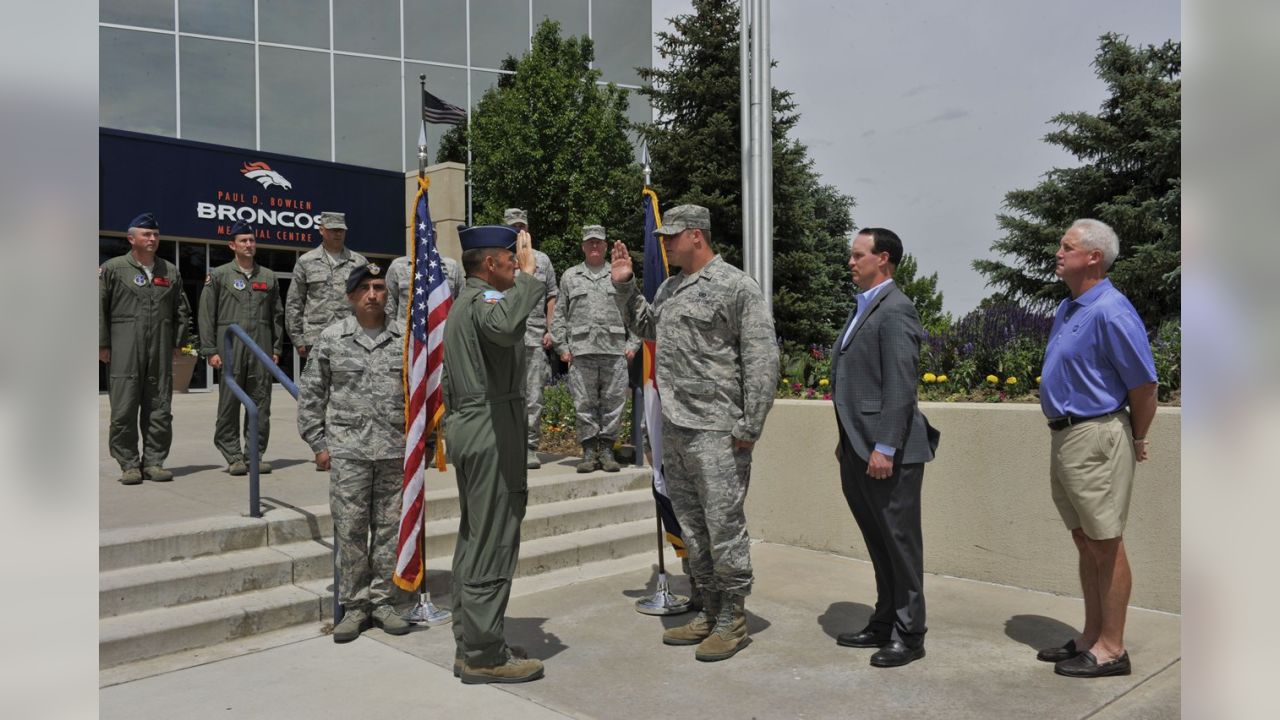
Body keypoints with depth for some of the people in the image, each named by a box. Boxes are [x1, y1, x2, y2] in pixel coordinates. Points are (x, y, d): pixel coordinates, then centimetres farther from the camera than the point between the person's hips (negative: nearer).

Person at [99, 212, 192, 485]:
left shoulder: (170, 271, 14)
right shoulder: (112, 268, 3)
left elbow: (182, 311, 18)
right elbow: (99, 309, 1)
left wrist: (177, 343, 13)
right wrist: (103, 344, -3)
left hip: (161, 353, 4)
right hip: (124, 352, -3)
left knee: (160, 410, 4)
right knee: (124, 410, -2)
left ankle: (154, 462, 13)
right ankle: (129, 464, 7)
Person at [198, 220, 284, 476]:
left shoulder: (268, 277, 15)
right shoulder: (218, 275, 6)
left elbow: (277, 315, 16)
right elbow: (207, 315, 3)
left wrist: (276, 348, 10)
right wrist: (210, 350, -4)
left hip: (261, 348, 3)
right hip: (230, 347, -2)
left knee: (260, 403, 3)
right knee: (229, 404, -2)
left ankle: (256, 454, 11)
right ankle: (233, 456, 6)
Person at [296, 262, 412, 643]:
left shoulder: (405, 339, 5)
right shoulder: (331, 339, 4)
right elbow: (310, 394, 7)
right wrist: (317, 442, 3)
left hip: (396, 451, 1)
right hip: (348, 450, -1)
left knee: (390, 527, 7)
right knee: (350, 529, 2)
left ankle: (381, 600, 21)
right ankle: (354, 605, 15)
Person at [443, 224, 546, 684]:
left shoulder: (462, 304, 20)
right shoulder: (483, 299, -12)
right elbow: (504, 326, -39)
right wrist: (528, 274, -26)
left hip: (466, 426, 11)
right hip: (492, 428, -11)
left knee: (473, 539, 14)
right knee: (493, 545, -5)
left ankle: (469, 646, 22)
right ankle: (484, 655, 2)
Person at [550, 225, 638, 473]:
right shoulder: (570, 276, 14)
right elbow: (559, 315, 12)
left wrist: (632, 344, 3)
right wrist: (562, 347, 3)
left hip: (615, 351, 0)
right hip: (581, 352, 0)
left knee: (613, 402, 1)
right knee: (584, 404, 0)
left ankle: (607, 450, 10)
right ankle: (589, 451, 9)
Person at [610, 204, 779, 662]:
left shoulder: (736, 286, -7)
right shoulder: (669, 289, 16)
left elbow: (762, 359, -12)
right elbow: (643, 326, 34)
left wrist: (750, 426, -15)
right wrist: (624, 285, 20)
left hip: (716, 431, -8)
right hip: (673, 430, 8)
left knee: (724, 526, -2)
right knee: (691, 528, 14)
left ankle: (731, 620, 13)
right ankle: (710, 611, 27)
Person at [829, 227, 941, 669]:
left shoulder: (895, 310, -13)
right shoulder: (863, 308, 17)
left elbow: (900, 386, -19)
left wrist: (885, 447, -21)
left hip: (888, 452, -9)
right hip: (858, 451, 9)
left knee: (900, 542, 3)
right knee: (879, 544, 17)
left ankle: (908, 635, 15)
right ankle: (884, 624, 30)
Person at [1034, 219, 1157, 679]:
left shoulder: (1110, 311, -16)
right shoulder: (1067, 309, 14)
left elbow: (1144, 383, -15)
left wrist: (1137, 441, -3)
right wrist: (1063, 434, 19)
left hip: (1096, 438, -10)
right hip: (1065, 436, 10)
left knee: (1105, 545, 0)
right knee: (1085, 543, 15)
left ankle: (1112, 649, 10)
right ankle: (1092, 637, 26)